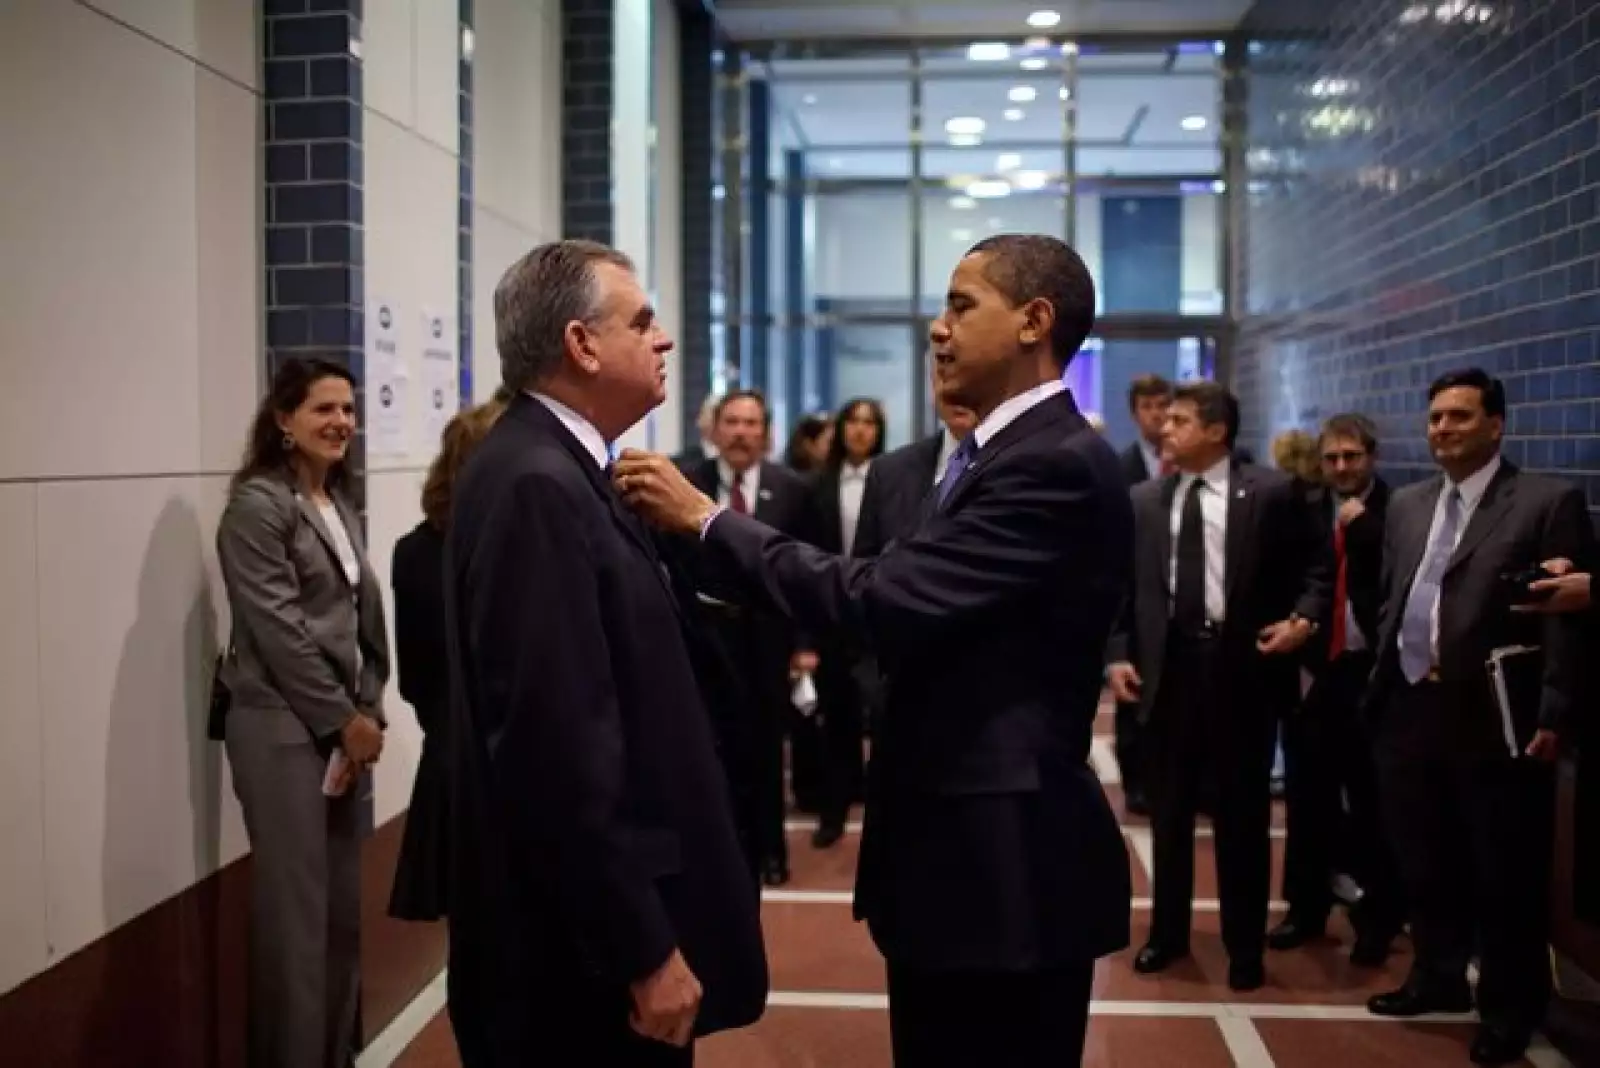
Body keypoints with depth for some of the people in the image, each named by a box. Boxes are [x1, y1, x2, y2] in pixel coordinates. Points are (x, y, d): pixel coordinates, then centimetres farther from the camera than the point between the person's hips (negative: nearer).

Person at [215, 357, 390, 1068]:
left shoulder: (340, 505, 15)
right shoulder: (258, 504, -9)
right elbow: (278, 629, -14)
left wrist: (368, 713, 1)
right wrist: (342, 720, -11)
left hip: (346, 726, 8)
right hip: (284, 729, -7)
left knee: (345, 910, 11)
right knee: (294, 911, -2)